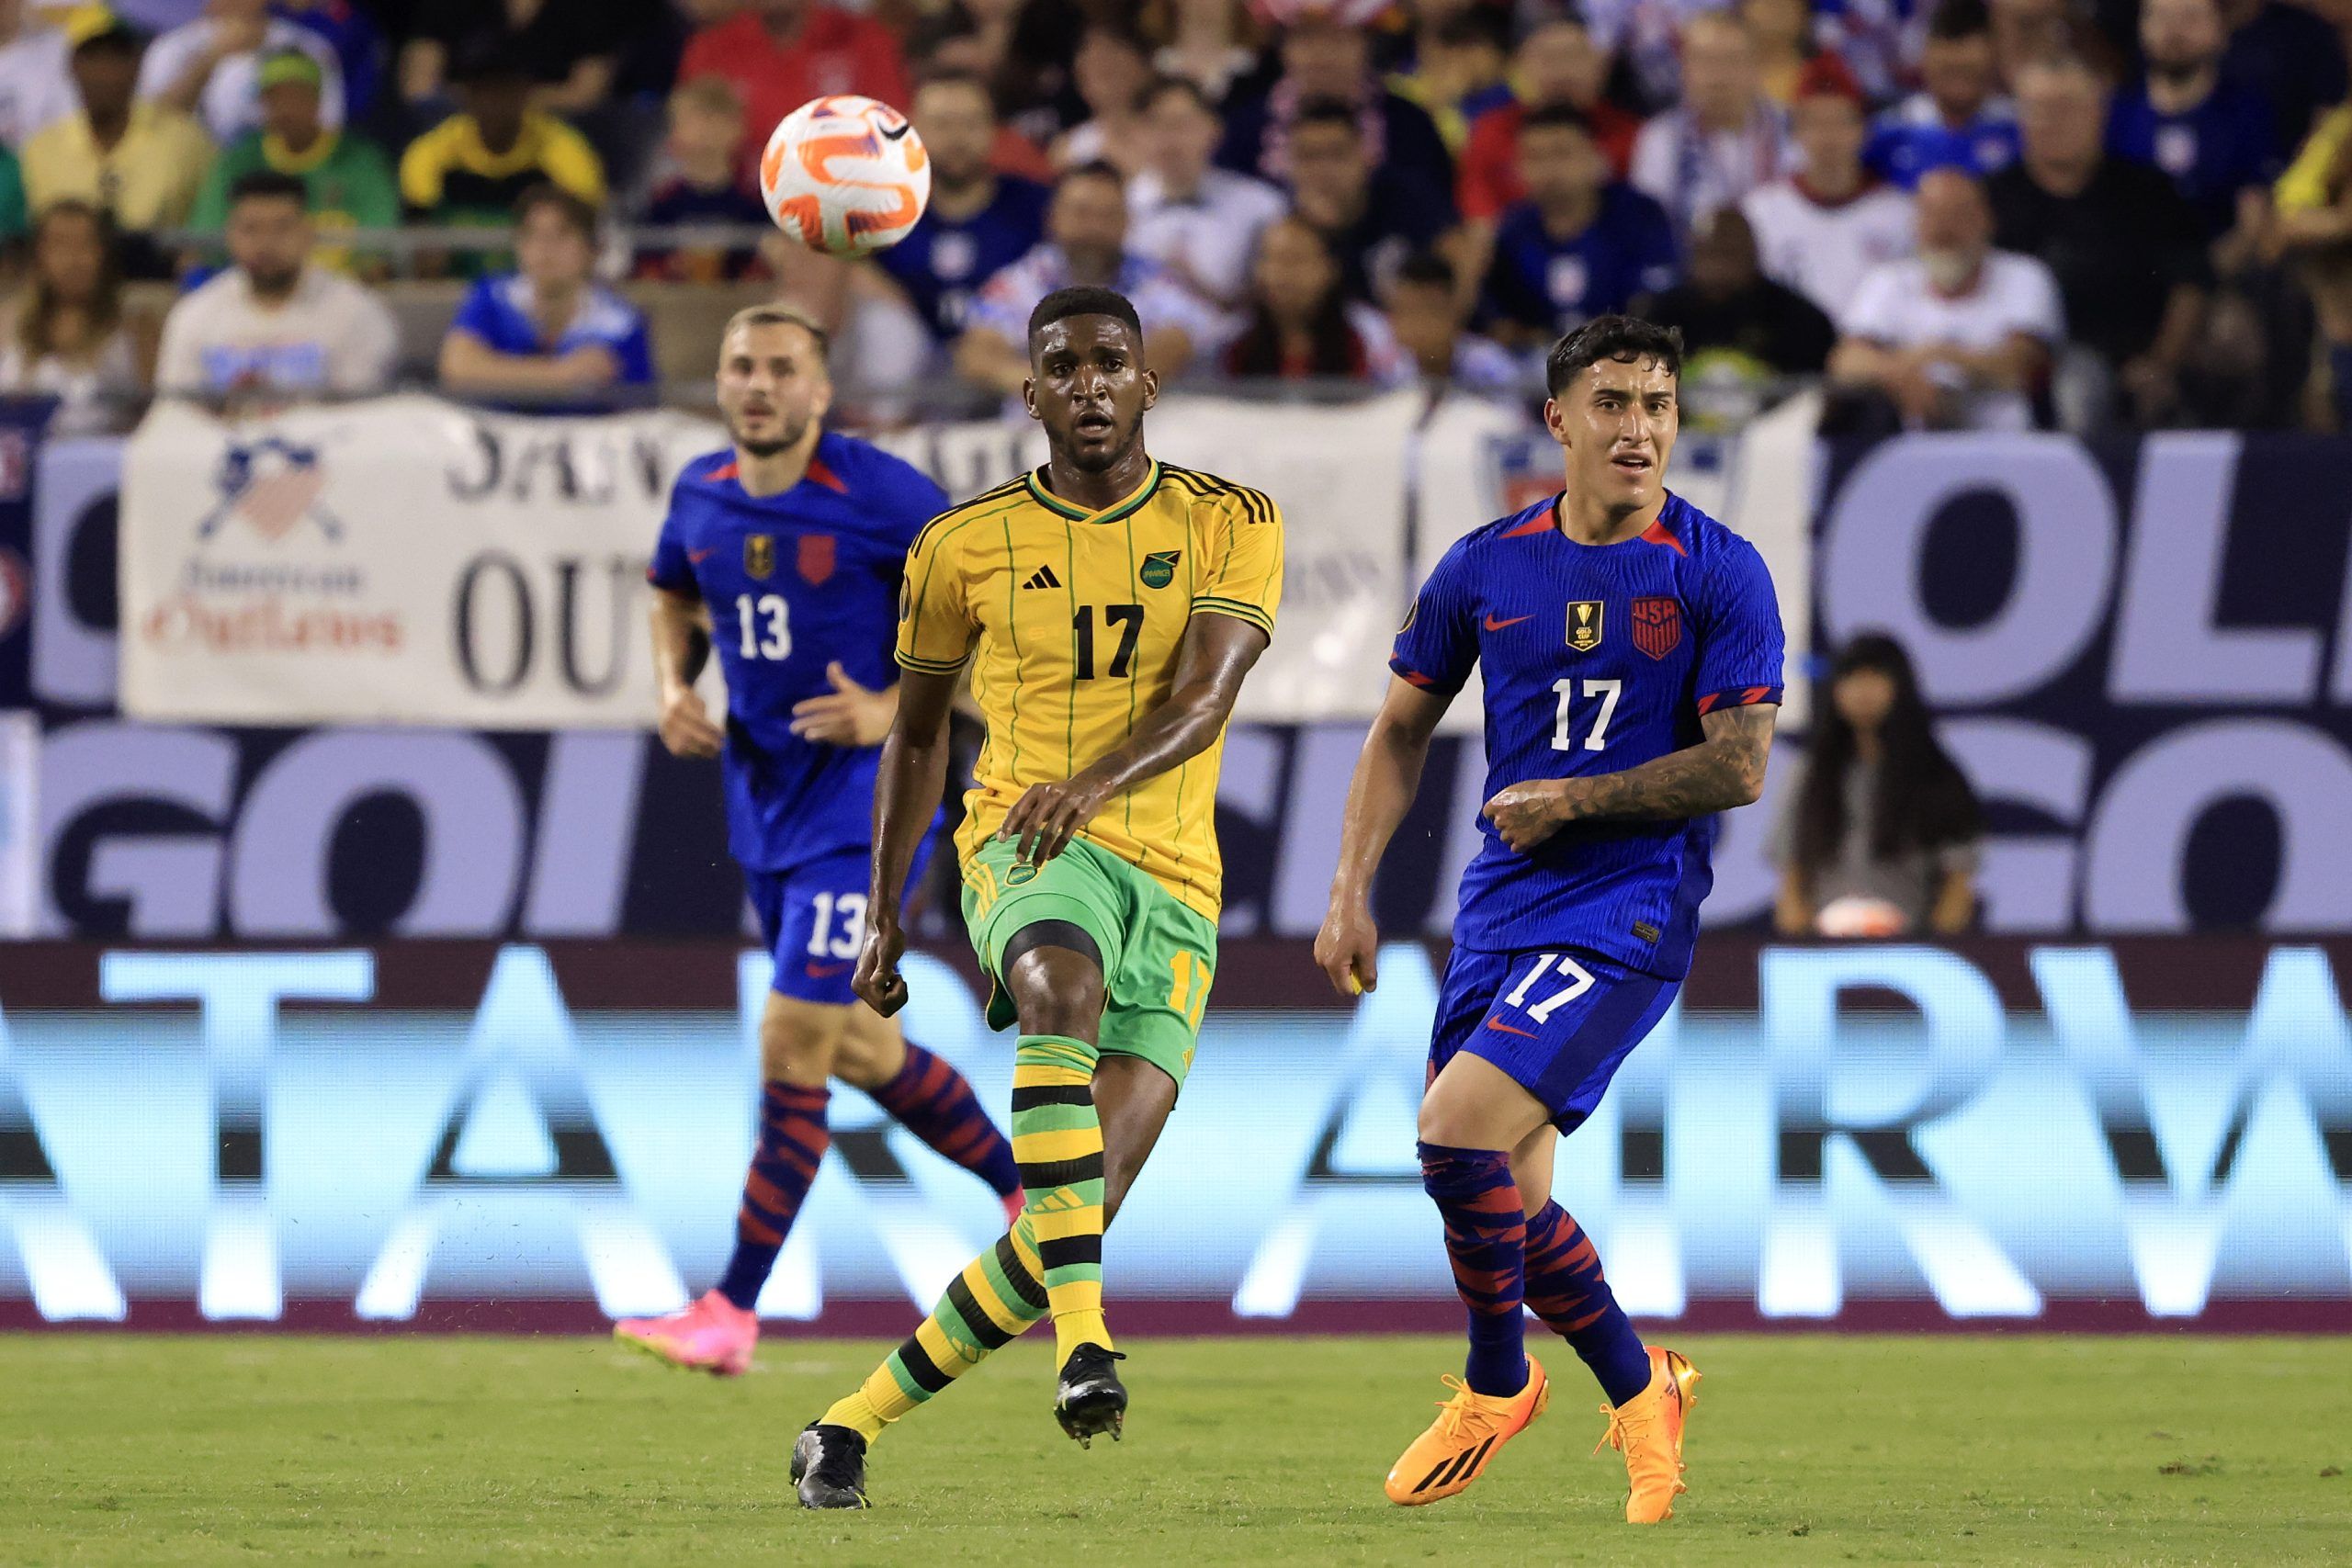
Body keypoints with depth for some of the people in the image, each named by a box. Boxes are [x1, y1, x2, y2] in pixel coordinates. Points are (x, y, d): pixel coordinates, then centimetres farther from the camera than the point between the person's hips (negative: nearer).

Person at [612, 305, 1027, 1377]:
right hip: (764, 798, 7)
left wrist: (895, 708, -21)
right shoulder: (701, 495, 1)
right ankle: (1025, 1189, 39)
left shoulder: (884, 498, -16)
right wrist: (674, 689, 2)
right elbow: (676, 598, 22)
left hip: (867, 798, -7)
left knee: (792, 1045, -12)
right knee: (856, 1047, 17)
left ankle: (733, 1314, -9)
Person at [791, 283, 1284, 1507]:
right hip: (1022, 849, -1)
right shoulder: (966, 545, 7)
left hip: (1173, 880, 1)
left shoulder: (1229, 525, 4)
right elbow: (917, 732, 19)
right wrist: (883, 914, 15)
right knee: (1065, 991, -40)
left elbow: (1203, 702, -11)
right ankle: (1083, 1340, -48)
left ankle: (850, 1428, 6)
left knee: (1077, 1218, -8)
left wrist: (1097, 781, -31)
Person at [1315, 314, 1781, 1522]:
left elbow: (1739, 766, -10)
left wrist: (1569, 800, -10)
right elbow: (1402, 731, 15)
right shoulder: (1485, 568, 6)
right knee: (1500, 1195, 4)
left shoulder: (1719, 574, -6)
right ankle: (1639, 1391, 29)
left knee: (1456, 1130, -20)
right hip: (1501, 908, 5)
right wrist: (1352, 891, 7)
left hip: (1631, 910, -5)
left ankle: (1496, 1385, 3)